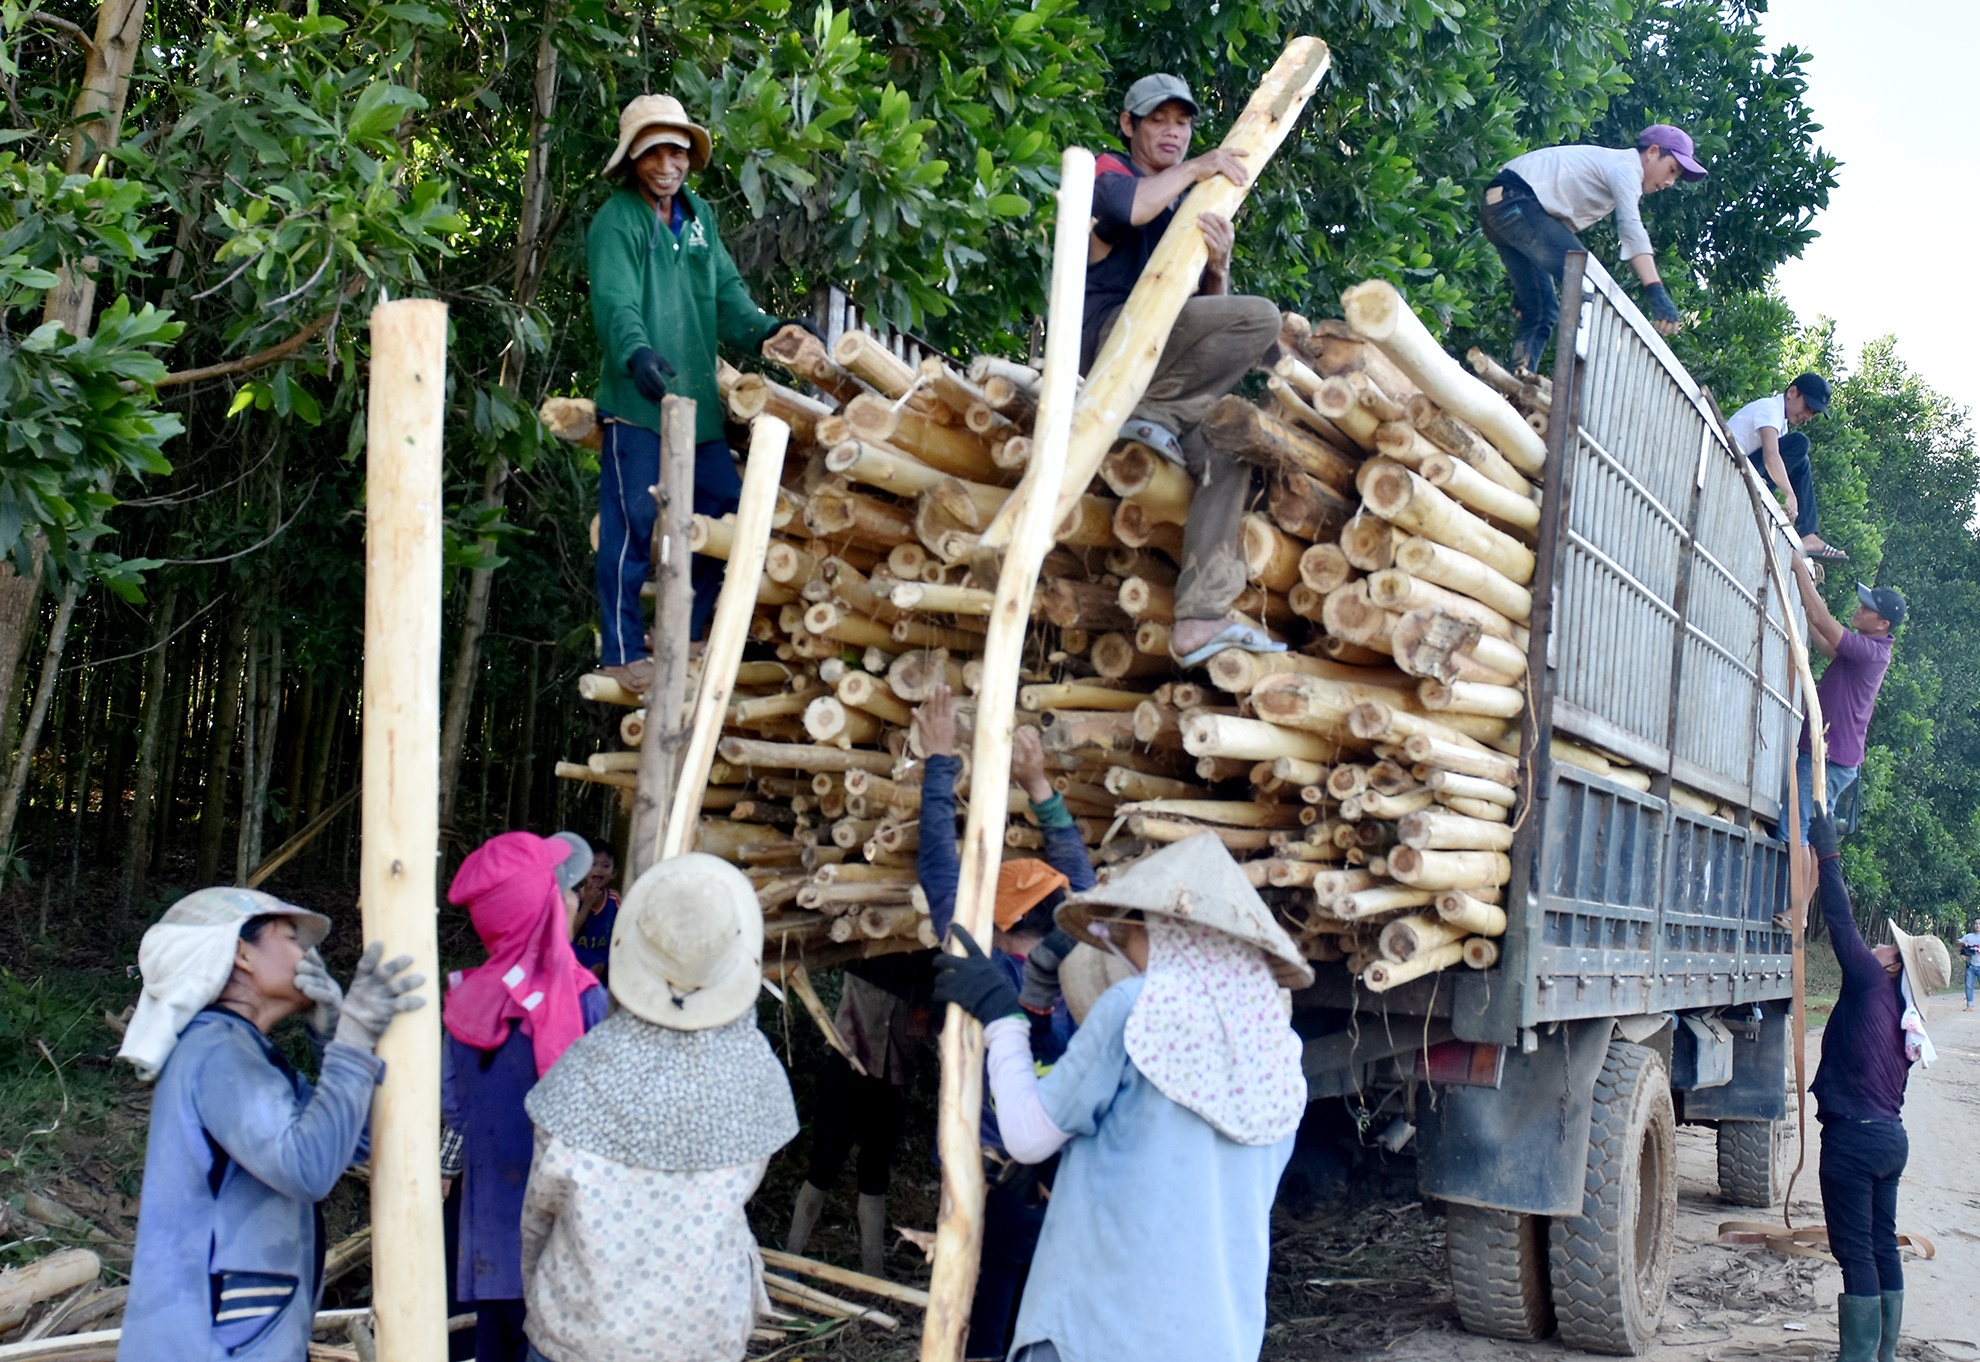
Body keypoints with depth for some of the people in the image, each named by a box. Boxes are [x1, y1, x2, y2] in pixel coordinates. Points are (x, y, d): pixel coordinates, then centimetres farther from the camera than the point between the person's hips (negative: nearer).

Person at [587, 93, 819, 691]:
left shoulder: (699, 216, 16)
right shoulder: (617, 220, -7)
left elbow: (726, 295, 13)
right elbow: (615, 302, -21)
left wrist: (767, 329, -4)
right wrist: (637, 353, -40)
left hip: (697, 399, 7)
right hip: (636, 401, -7)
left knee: (726, 515, 8)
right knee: (633, 526, -4)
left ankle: (680, 640, 22)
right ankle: (624, 653, 7)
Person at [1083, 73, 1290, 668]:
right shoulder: (1107, 171, 10)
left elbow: (1210, 312, 16)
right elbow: (1126, 207, -19)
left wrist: (1219, 267, -6)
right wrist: (1194, 169, -6)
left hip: (1166, 361, 7)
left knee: (1227, 454, -13)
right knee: (1262, 317, -21)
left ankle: (1198, 620, -19)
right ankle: (1152, 412, -18)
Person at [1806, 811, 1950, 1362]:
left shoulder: (1872, 985, -10)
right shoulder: (1904, 1020, 11)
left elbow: (1842, 924, -10)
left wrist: (1827, 855, -4)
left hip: (1855, 1136, -8)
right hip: (1891, 1136, 8)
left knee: (1857, 1252, -5)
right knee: (1883, 1247, 14)